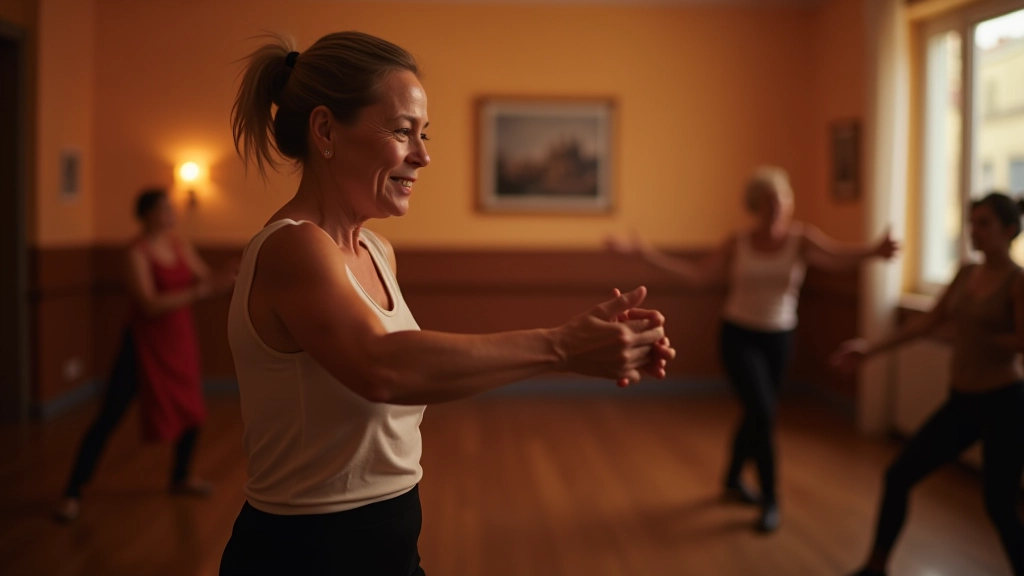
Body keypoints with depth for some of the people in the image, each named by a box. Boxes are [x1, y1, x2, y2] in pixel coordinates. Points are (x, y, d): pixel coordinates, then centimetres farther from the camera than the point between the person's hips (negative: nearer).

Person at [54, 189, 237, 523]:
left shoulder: (179, 244, 3)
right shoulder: (137, 253, -17)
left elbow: (205, 281, 5)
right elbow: (150, 305, -26)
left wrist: (224, 281, -17)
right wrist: (199, 291, -28)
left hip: (179, 339, 7)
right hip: (145, 342, -7)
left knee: (192, 408, 14)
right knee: (109, 418, -6)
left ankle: (181, 478, 36)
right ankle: (73, 495, 3)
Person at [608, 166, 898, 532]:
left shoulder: (801, 239, -8)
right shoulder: (737, 244, -5)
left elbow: (839, 258, -25)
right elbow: (697, 275, -4)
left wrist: (873, 252, -47)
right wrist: (644, 252, -9)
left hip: (779, 338, 2)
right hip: (739, 336, -2)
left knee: (755, 415, 14)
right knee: (763, 414, -13)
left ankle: (733, 482, 39)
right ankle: (770, 502, 2)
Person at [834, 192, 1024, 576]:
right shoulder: (967, 273, 7)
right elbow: (929, 322, 12)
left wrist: (975, 335, -7)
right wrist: (871, 350, 11)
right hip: (961, 402, 7)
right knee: (898, 476, 7)